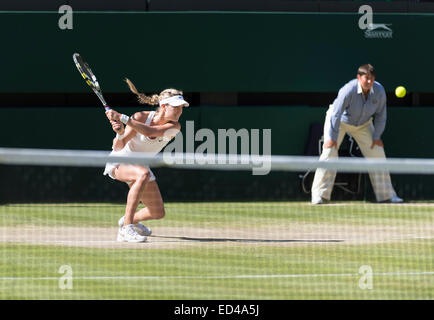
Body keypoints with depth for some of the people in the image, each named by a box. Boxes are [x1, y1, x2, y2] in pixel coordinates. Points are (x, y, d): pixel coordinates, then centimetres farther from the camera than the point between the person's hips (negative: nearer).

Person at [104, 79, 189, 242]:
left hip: (139, 166, 5)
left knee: (158, 213, 6)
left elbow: (150, 132, -37)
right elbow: (119, 147, -25)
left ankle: (131, 220, 41)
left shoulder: (174, 127, -17)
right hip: (119, 162, -5)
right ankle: (126, 229, -40)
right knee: (143, 174, -38)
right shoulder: (140, 117, -23)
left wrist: (123, 118, -47)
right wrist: (120, 132, -47)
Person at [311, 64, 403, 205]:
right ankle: (319, 195, -12)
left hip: (363, 124, 4)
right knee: (329, 153, -17)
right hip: (340, 121, -4)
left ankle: (386, 195, 8)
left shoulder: (379, 91, -22)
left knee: (377, 154, -2)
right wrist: (332, 138, -31)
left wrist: (376, 137, -8)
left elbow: (380, 115, -7)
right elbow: (336, 114, -31)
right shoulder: (348, 90, -36)